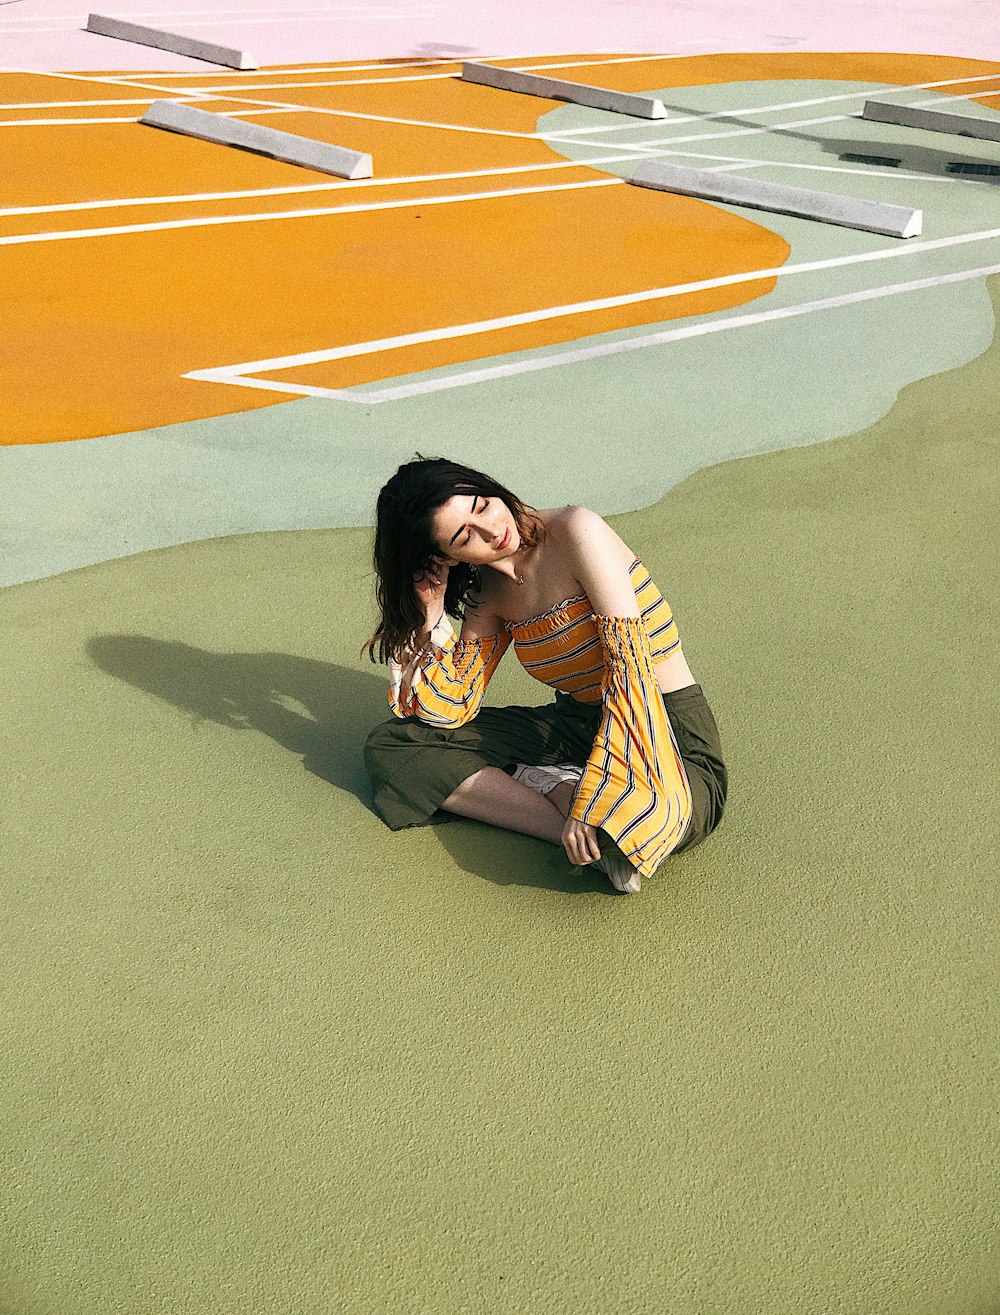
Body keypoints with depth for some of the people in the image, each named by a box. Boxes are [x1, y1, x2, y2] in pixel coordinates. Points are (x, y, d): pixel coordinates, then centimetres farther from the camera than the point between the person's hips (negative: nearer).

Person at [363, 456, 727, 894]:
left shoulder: (576, 531, -15)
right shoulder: (488, 590, 6)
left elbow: (629, 661, -22)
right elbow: (452, 710, 5)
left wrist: (590, 799, -28)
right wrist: (431, 613, -4)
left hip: (670, 735, -8)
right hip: (578, 728, 8)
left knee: (624, 839, -43)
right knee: (389, 745, -5)